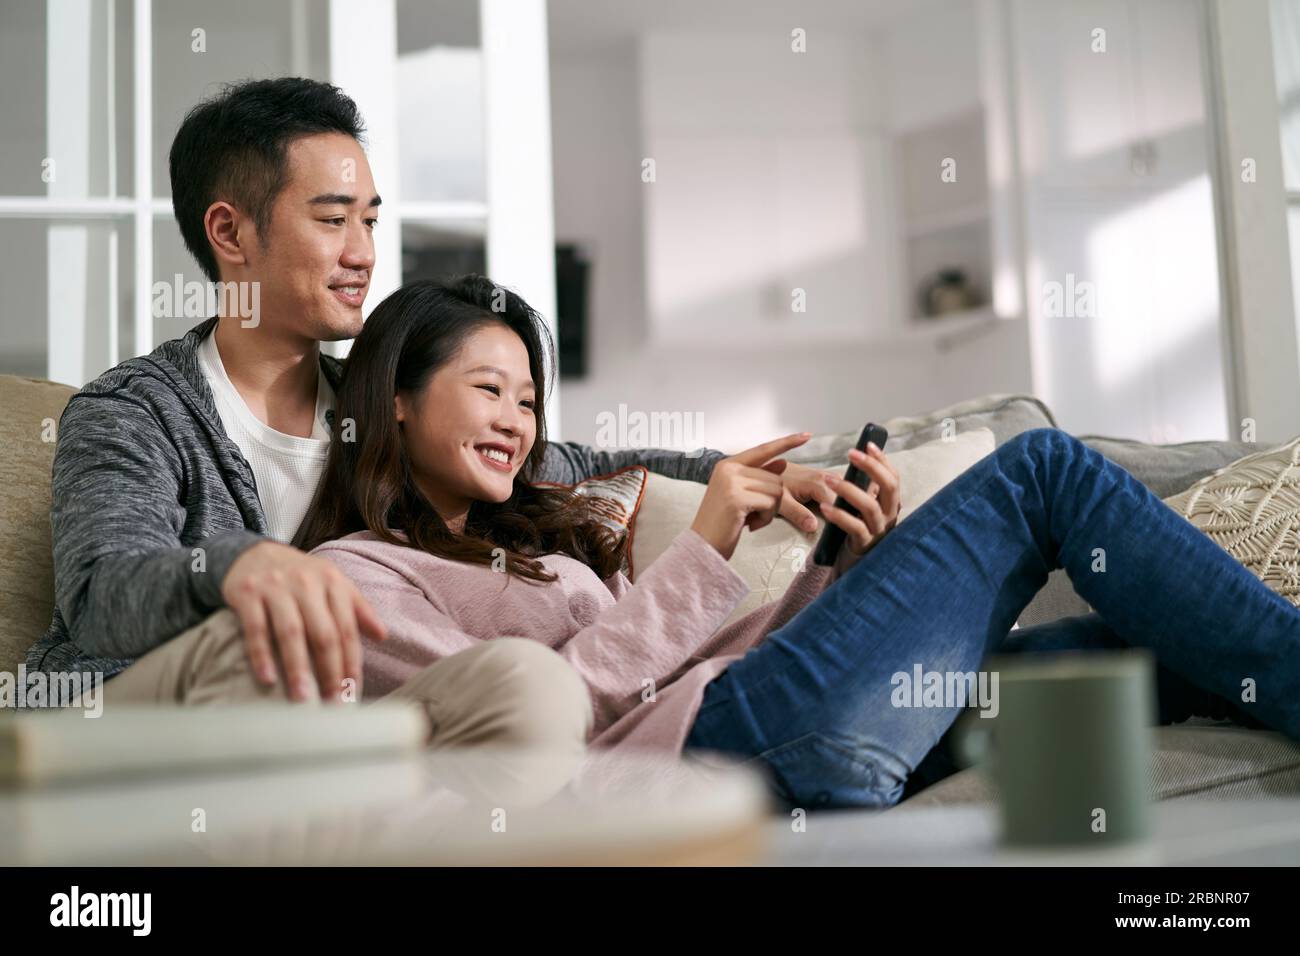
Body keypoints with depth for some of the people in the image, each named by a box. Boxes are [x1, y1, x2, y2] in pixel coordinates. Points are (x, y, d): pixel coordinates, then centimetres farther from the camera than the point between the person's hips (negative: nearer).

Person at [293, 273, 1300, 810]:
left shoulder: (534, 540, 30)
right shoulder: (353, 573, 5)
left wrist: (852, 565, 4)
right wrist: (703, 549, -12)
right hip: (715, 744, -8)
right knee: (1044, 468, -3)